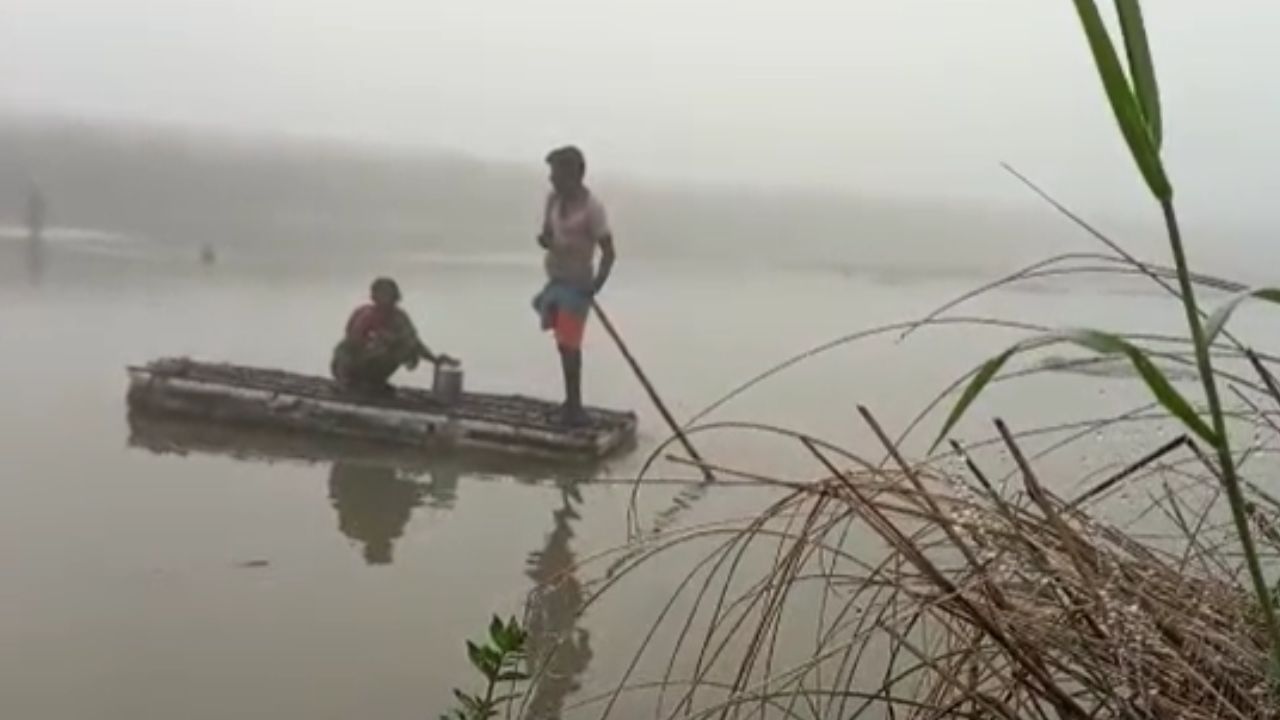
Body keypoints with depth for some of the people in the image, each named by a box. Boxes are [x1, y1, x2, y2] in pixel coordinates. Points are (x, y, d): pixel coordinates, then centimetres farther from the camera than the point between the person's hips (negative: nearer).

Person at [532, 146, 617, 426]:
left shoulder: (591, 208, -16)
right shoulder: (553, 199, 4)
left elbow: (609, 253, -14)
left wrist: (596, 285, -24)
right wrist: (545, 239, -10)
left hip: (577, 285, -7)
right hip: (556, 280, 7)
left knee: (569, 345, -10)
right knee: (564, 343, 12)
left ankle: (574, 405, -3)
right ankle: (572, 401, 23)